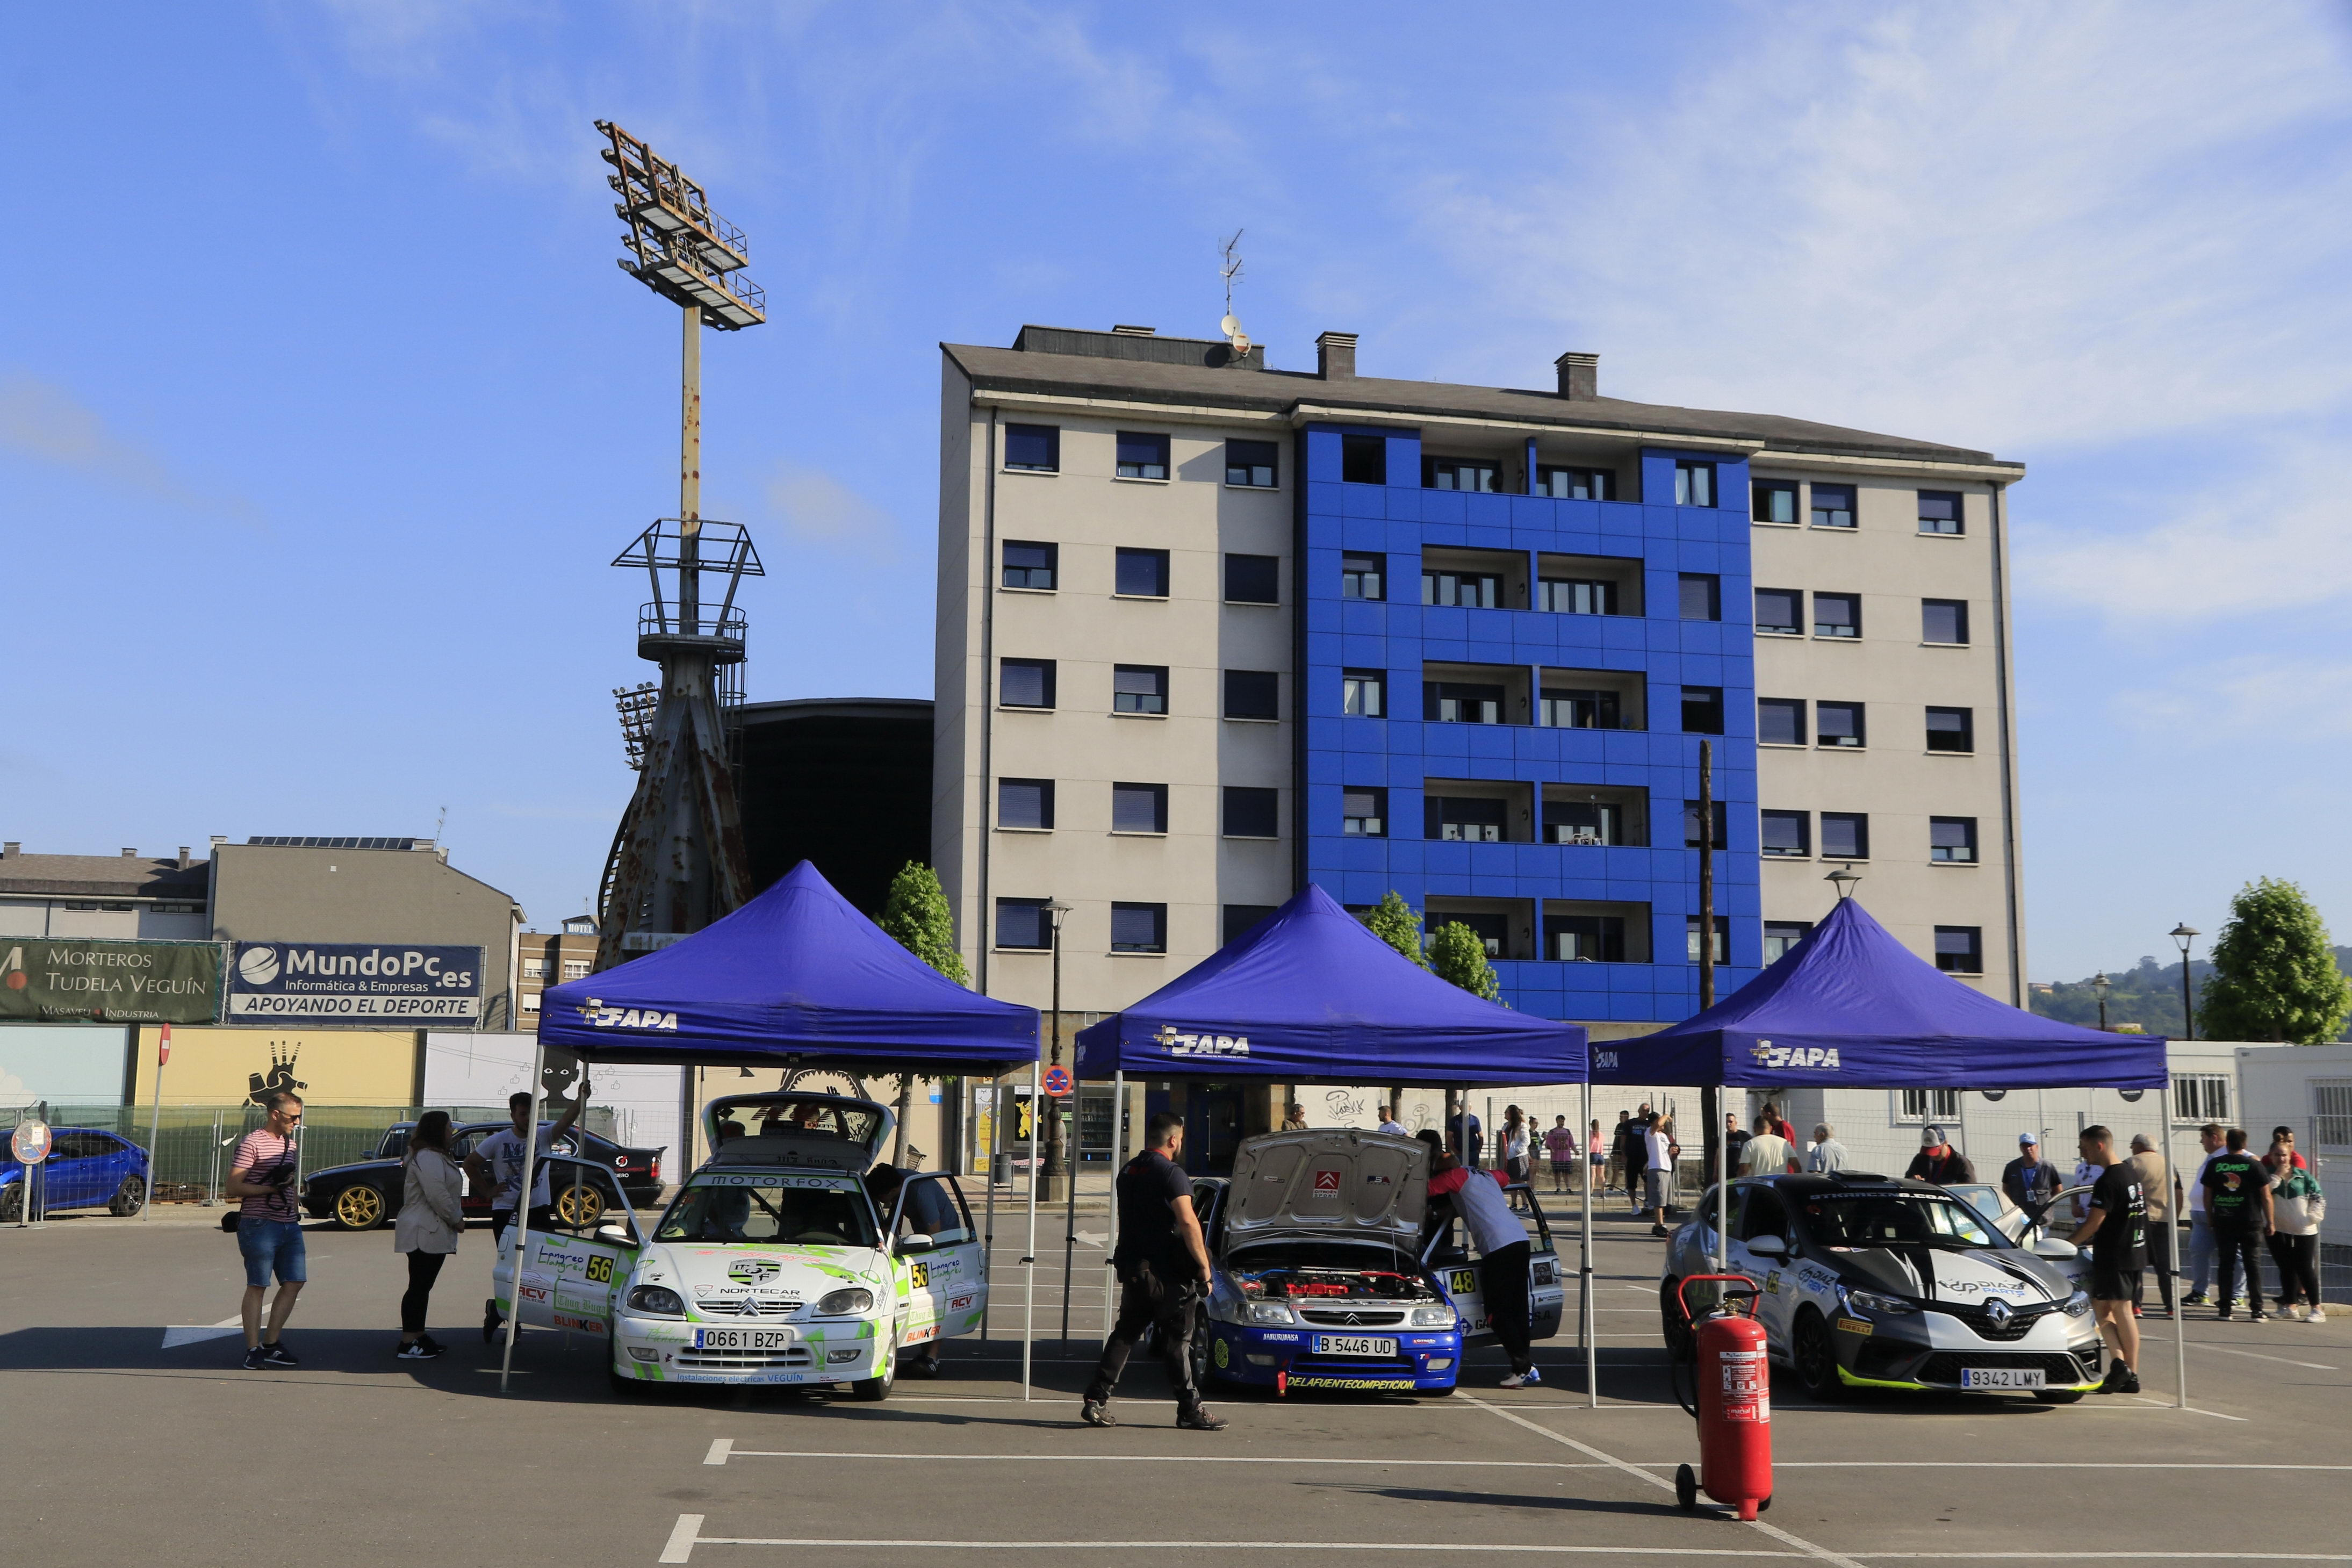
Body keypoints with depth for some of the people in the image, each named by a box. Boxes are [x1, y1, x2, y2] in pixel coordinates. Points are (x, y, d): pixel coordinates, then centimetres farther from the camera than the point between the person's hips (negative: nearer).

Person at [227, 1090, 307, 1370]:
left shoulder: (290, 1144, 17)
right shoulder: (252, 1143, -9)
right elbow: (233, 1187, -14)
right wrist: (272, 1188, -18)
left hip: (289, 1225, 8)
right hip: (260, 1225, -8)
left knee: (294, 1282, 6)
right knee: (257, 1287, -2)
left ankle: (271, 1344, 16)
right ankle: (253, 1350, 3)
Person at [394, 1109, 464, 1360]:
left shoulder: (435, 1157, 20)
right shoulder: (428, 1158, -17)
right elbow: (438, 1195, -23)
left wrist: (456, 1218, 15)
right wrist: (456, 1219, -11)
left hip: (430, 1233, 11)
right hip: (425, 1233, -11)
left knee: (422, 1287, 15)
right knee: (419, 1287, -8)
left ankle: (418, 1336, 22)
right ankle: (408, 1344, -6)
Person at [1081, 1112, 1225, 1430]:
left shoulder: (1128, 1172, 13)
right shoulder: (1171, 1173, -14)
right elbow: (1187, 1222, -23)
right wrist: (1205, 1268, -18)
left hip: (1132, 1269, 7)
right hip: (1167, 1273, -7)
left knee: (1124, 1335, 11)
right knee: (1176, 1340, 0)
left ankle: (1096, 1400, 4)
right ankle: (1190, 1409, 6)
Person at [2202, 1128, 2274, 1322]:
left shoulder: (2214, 1165, 1)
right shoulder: (2254, 1165, -5)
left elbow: (2207, 1195, 4)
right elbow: (2266, 1197, -5)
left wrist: (2210, 1218, 15)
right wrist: (2270, 1221, 4)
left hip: (2223, 1223, 1)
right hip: (2250, 1222, -1)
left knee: (2226, 1264, 6)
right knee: (2252, 1263, 5)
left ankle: (2225, 1309, 6)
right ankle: (2257, 1309, 3)